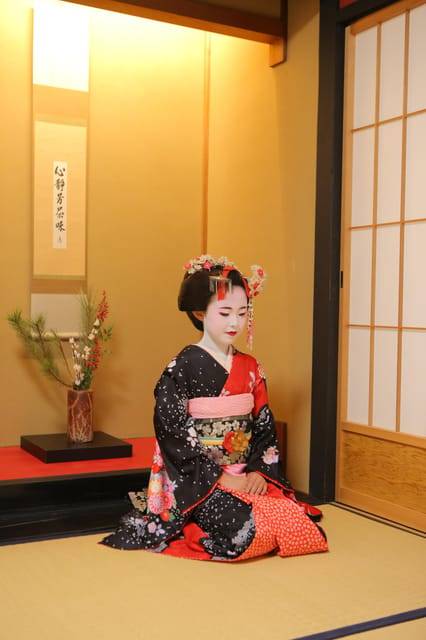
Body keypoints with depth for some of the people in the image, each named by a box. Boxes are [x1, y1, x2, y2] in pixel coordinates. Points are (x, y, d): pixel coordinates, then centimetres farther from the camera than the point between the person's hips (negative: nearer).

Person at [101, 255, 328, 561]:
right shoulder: (182, 369, -8)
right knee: (247, 527, -28)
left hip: (245, 475, 6)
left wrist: (259, 471, -6)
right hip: (196, 481, -6)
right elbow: (174, 435, -12)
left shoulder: (250, 368, 9)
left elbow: (264, 427, 11)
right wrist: (220, 478, -15)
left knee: (293, 519, -14)